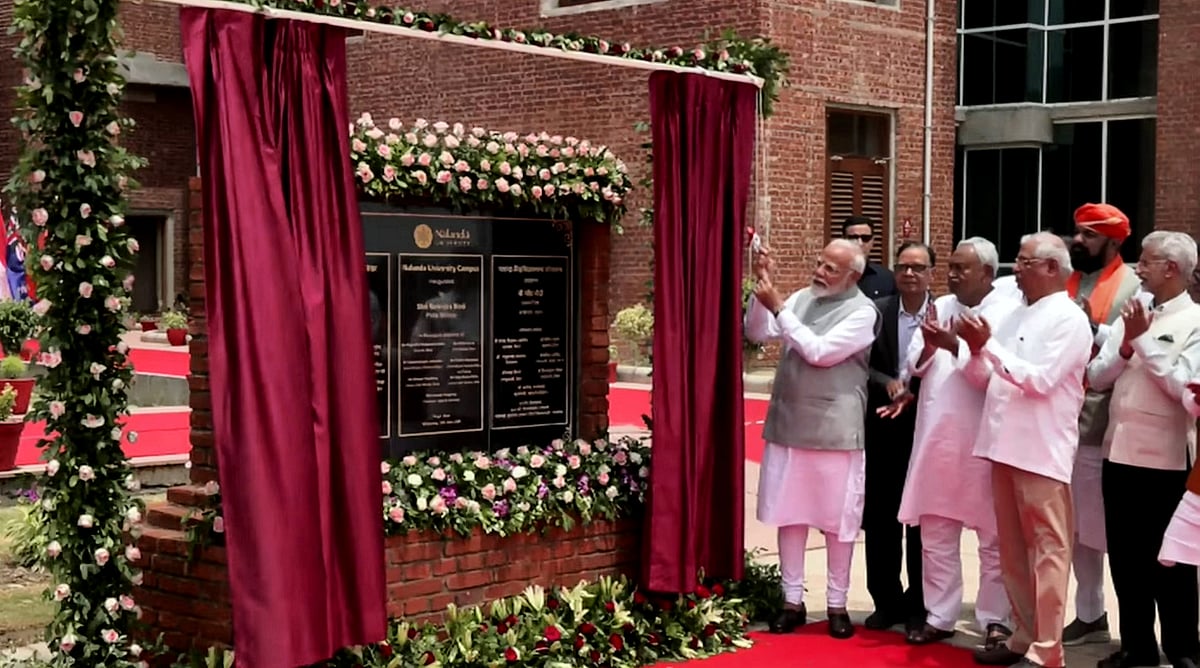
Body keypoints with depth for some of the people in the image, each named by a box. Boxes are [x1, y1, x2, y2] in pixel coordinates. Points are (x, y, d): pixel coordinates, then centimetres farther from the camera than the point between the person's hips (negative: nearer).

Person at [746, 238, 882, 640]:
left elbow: (819, 351, -18)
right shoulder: (802, 298, 7)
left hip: (834, 431, -5)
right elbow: (758, 334, 5)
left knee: (837, 519, 5)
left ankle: (837, 604, 17)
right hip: (788, 425, 5)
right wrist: (762, 289, -8)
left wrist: (778, 307, -18)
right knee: (789, 514, 9)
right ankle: (792, 600, 19)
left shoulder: (862, 312, -9)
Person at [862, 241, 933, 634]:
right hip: (883, 428, 2)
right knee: (879, 520, 9)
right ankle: (886, 601, 23)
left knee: (921, 521, 7)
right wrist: (888, 384, -18)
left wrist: (915, 396, -21)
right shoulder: (876, 312, 1)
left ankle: (919, 606, 18)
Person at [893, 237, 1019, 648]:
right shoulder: (941, 307, 11)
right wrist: (929, 345, -11)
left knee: (993, 537, 5)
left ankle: (995, 620, 14)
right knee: (935, 534, 11)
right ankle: (940, 616, 21)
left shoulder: (1009, 312, -6)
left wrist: (955, 346, -23)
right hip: (936, 435, 5)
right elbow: (915, 365, 8)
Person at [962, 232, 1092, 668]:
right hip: (1005, 447, 8)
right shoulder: (1017, 316, 16)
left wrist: (989, 345, -17)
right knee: (1013, 550, 13)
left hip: (1042, 453, -8)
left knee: (1047, 552, -3)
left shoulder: (1069, 319, -8)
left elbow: (1039, 380, -17)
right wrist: (977, 350, -4)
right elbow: (985, 377, 16)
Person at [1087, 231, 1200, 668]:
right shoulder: (1133, 314, 11)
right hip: (1120, 452, 6)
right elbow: (1096, 378, 7)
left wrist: (1143, 340, -15)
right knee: (1125, 557, 12)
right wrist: (1125, 347, -10)